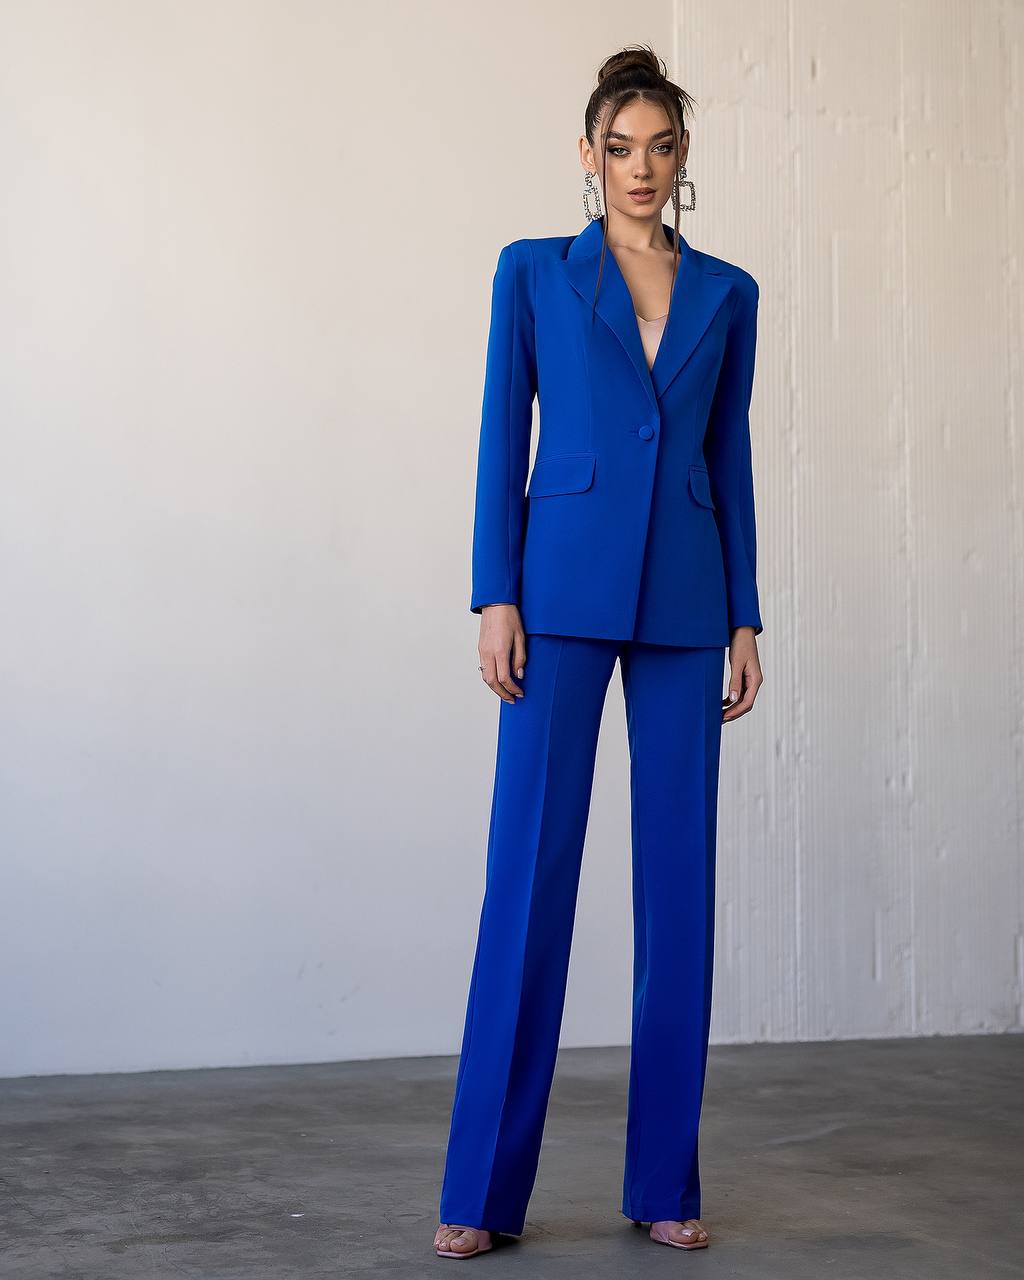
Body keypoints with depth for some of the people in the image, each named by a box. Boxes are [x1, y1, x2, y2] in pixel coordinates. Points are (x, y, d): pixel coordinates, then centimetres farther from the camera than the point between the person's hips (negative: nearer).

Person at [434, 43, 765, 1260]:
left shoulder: (727, 293, 14)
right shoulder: (534, 272, 7)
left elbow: (730, 460, 13)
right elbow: (501, 438, 3)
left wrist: (744, 619, 7)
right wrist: (495, 597, -7)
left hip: (684, 601, 3)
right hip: (565, 589, -3)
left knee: (680, 878, 2)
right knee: (530, 873, -6)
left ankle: (664, 1180, 12)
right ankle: (483, 1187, 1)